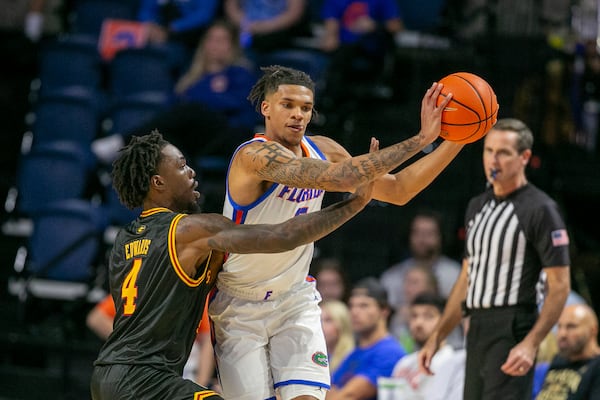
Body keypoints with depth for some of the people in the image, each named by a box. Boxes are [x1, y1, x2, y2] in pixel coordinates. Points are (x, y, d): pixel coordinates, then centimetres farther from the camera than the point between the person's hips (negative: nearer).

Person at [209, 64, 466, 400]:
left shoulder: (321, 150, -1)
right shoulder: (256, 155, -25)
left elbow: (398, 190, 2)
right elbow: (340, 177, -38)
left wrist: (455, 143, -10)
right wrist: (420, 140, -38)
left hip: (295, 300, 5)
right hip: (240, 305, -5)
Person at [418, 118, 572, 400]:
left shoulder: (540, 209, -7)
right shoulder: (477, 206, 17)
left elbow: (560, 286, -11)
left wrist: (530, 344, -21)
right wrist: (436, 338, 19)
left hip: (512, 333, -8)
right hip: (477, 331, 8)